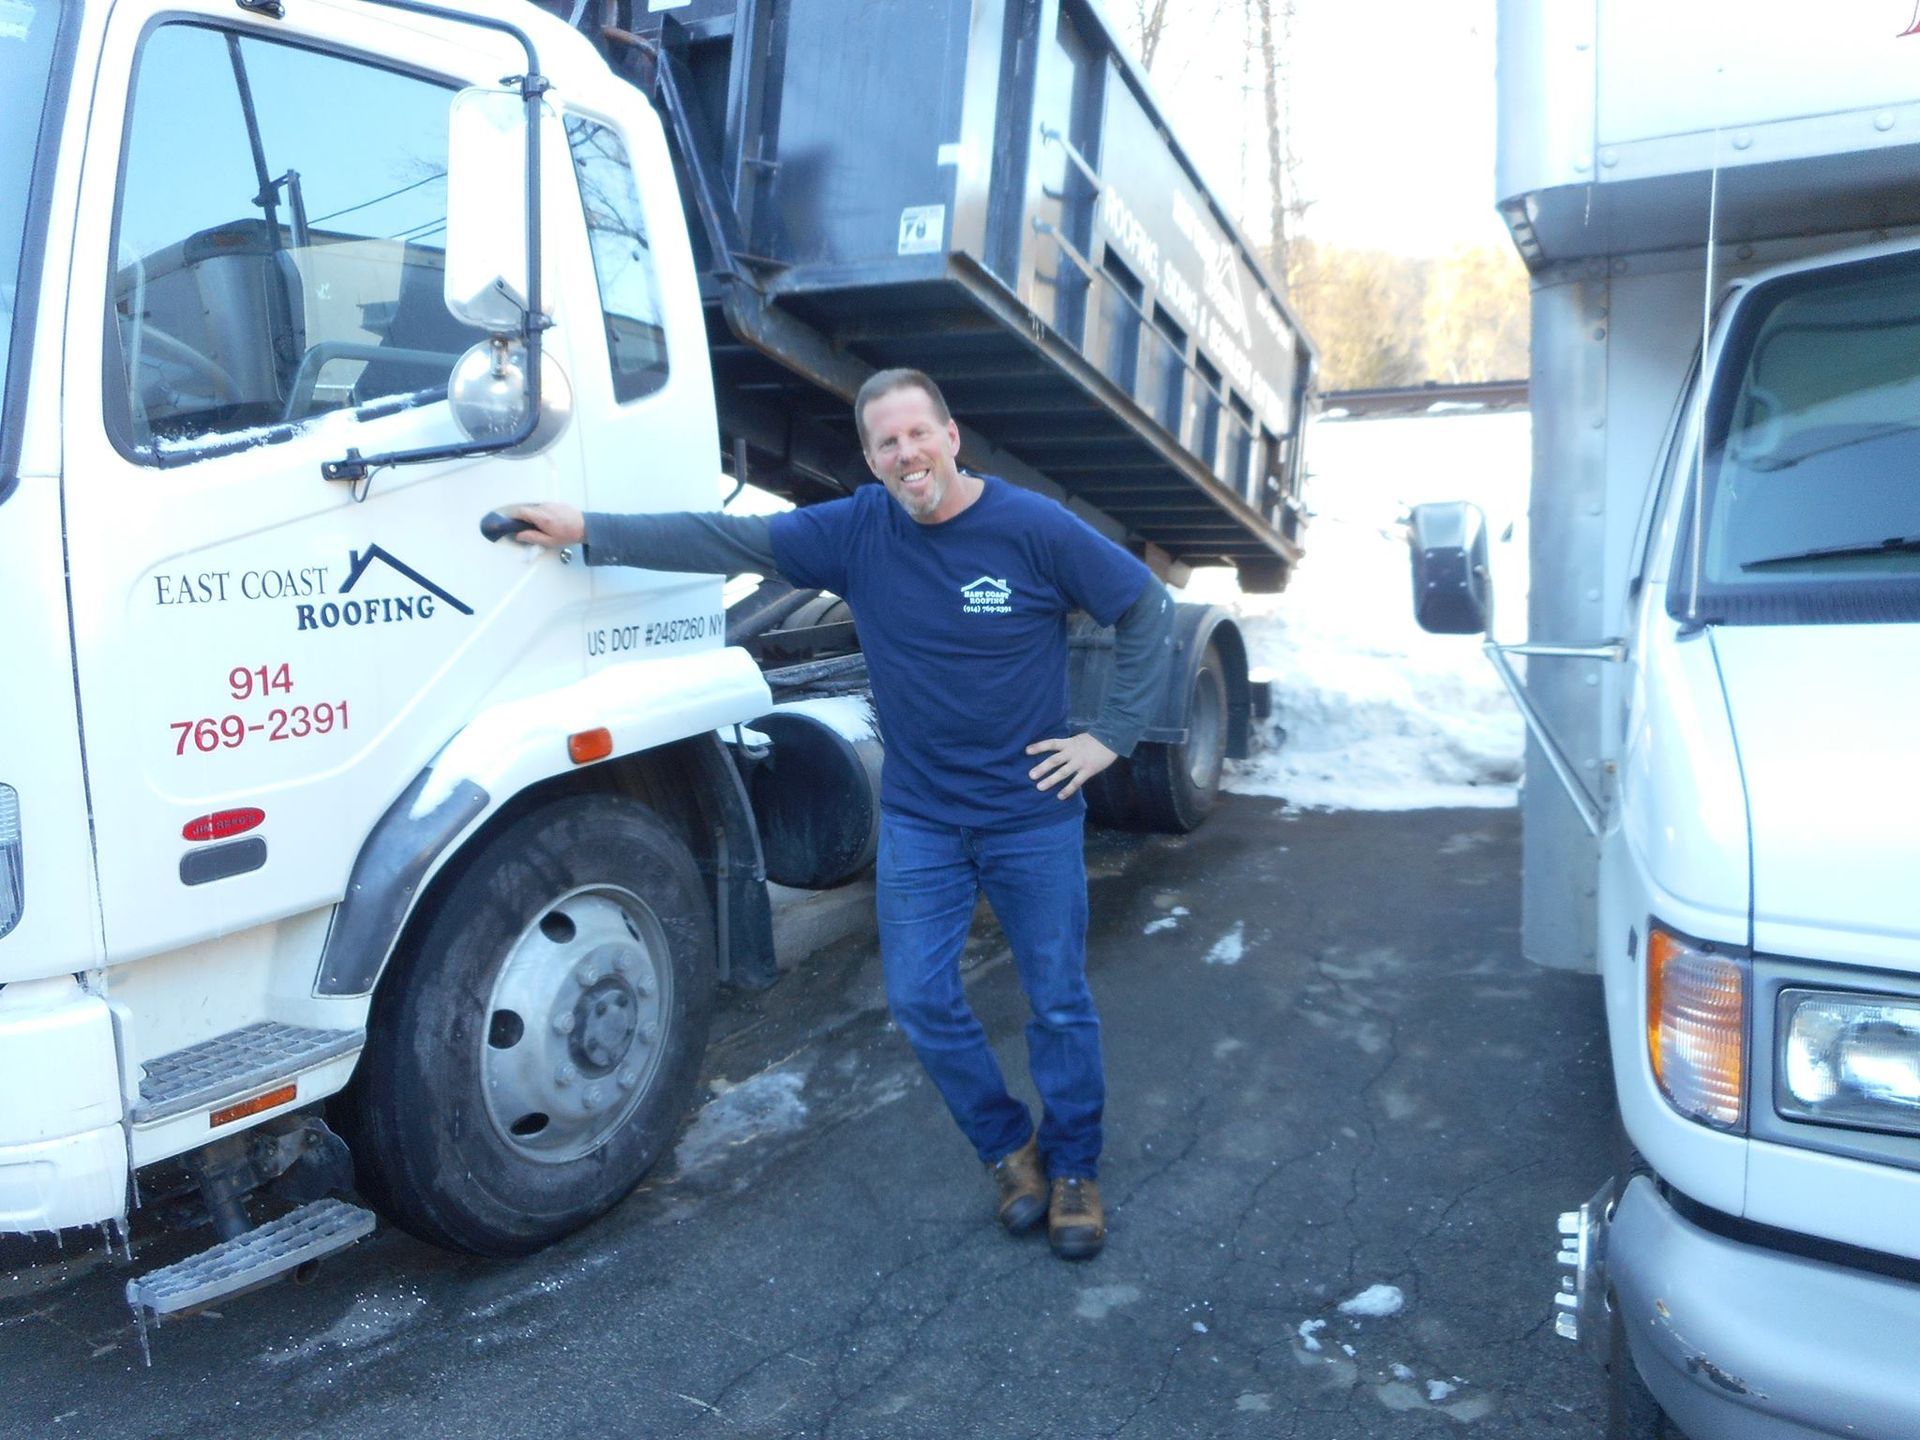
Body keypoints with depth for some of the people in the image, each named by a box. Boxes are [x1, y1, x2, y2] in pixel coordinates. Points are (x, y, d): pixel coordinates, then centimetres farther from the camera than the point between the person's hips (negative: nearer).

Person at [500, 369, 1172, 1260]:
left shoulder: (1035, 529, -11)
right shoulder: (857, 530, -4)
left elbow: (1147, 609, -4)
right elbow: (727, 540, -4)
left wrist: (1111, 736, -6)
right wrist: (588, 532, -7)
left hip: (1033, 817, -2)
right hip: (919, 818, 3)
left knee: (1059, 1003, 7)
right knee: (921, 1000, 4)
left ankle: (1074, 1170, 29)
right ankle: (1009, 1149, 27)